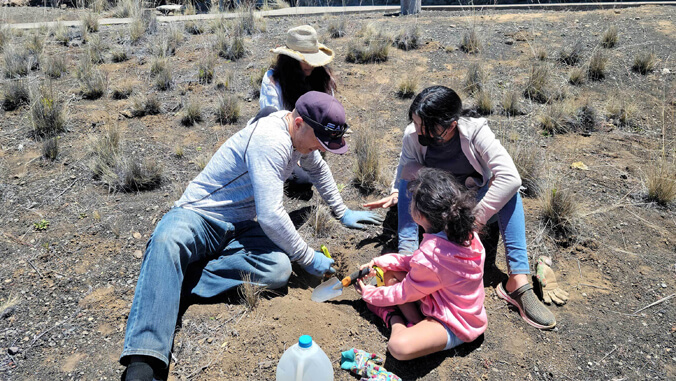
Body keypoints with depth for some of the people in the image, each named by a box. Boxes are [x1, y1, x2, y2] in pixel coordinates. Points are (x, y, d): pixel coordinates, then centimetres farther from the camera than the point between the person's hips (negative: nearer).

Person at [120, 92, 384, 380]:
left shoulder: (301, 133, 5)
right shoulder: (271, 141, -24)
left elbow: (318, 169, 27)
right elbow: (270, 217, -28)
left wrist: (342, 213, 29)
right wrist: (308, 258, -16)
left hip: (241, 225, 7)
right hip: (198, 215, -7)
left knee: (279, 269, -26)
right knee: (166, 242, -42)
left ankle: (173, 283, -22)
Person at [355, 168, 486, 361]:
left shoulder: (429, 256, -34)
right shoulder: (466, 233, -9)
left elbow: (404, 294, -14)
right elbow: (415, 262, 6)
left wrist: (369, 293, 2)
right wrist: (381, 262, 1)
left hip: (455, 326, -9)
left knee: (398, 346, -30)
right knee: (390, 273, 2)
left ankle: (394, 318, 0)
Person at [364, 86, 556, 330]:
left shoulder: (475, 132, -25)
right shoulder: (413, 135, -19)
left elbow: (511, 177, -33)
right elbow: (406, 172, 0)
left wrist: (478, 217, -34)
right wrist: (395, 194, -19)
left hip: (473, 204, -1)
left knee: (508, 190, -30)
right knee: (407, 183, -25)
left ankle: (518, 281, -35)